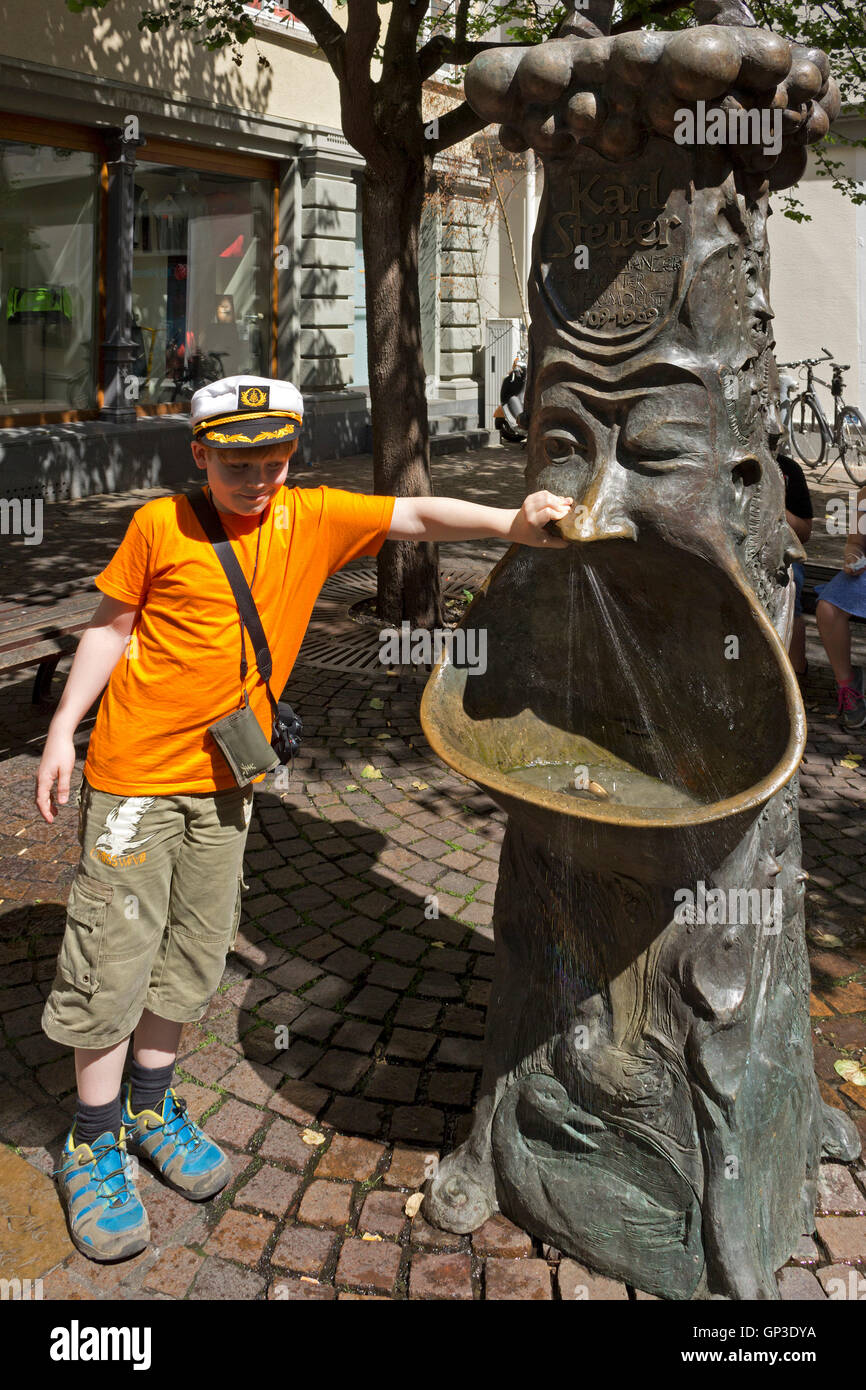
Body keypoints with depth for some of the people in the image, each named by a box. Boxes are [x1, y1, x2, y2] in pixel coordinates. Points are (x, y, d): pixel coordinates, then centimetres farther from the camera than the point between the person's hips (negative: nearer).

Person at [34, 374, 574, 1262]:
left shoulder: (312, 519, -2)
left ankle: (151, 1107, 36)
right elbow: (111, 627, 0)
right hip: (136, 771, -3)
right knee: (113, 958, 2)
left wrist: (510, 523, -24)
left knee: (192, 956, 14)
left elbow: (419, 516, -9)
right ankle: (94, 1143, 22)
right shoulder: (160, 526, -8)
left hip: (225, 778, 3)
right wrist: (62, 729, -3)